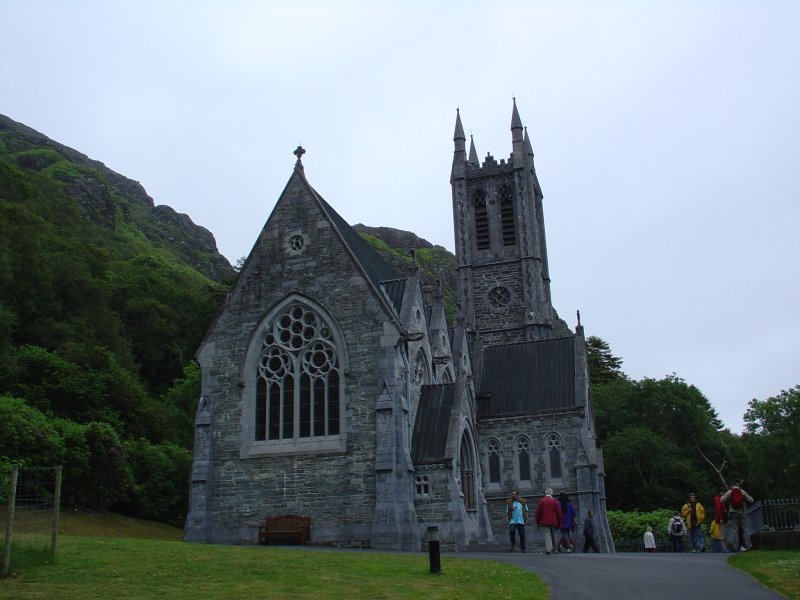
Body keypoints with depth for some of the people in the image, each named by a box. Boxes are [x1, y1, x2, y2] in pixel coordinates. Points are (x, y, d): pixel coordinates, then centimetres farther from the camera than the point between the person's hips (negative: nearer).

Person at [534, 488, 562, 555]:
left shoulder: (541, 501, -1)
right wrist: (559, 523, 8)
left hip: (545, 522, -1)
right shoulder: (555, 501, 0)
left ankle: (548, 549, -11)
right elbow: (559, 512, 1)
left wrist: (538, 522, 7)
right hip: (554, 521, 1)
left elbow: (538, 512, -1)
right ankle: (554, 548, 24)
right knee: (553, 535, 15)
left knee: (547, 534, -2)